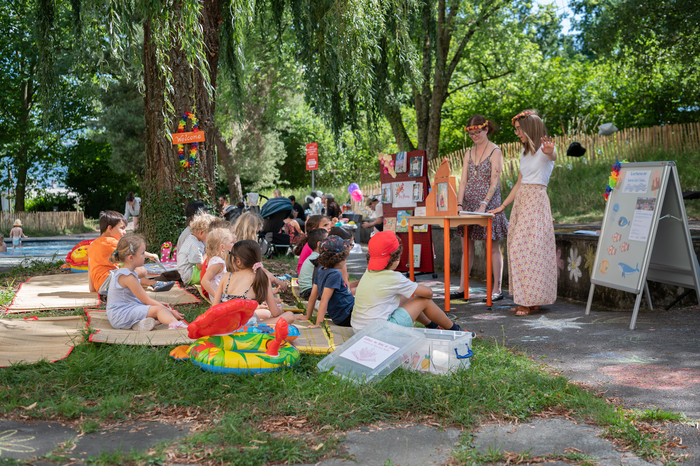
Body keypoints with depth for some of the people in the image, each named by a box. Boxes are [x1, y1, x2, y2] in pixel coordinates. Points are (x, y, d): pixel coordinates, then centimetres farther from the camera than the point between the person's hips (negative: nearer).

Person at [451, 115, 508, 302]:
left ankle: (497, 289, 6)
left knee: (493, 247, -1)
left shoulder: (495, 152, -5)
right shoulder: (469, 153, 12)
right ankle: (462, 288, 10)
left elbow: (494, 182, -11)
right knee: (467, 246, 6)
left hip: (489, 203, -6)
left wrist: (483, 205, -20)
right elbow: (463, 181, 7)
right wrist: (459, 204, -6)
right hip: (469, 204, 6)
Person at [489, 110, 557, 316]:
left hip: (536, 200, -8)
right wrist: (503, 206, 25)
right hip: (520, 201, 8)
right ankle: (526, 300, 8)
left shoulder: (544, 148, -6)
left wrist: (550, 152, -55)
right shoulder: (524, 152, 19)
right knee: (517, 248, 5)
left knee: (528, 248, -11)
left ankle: (532, 301, -6)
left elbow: (553, 156, -31)